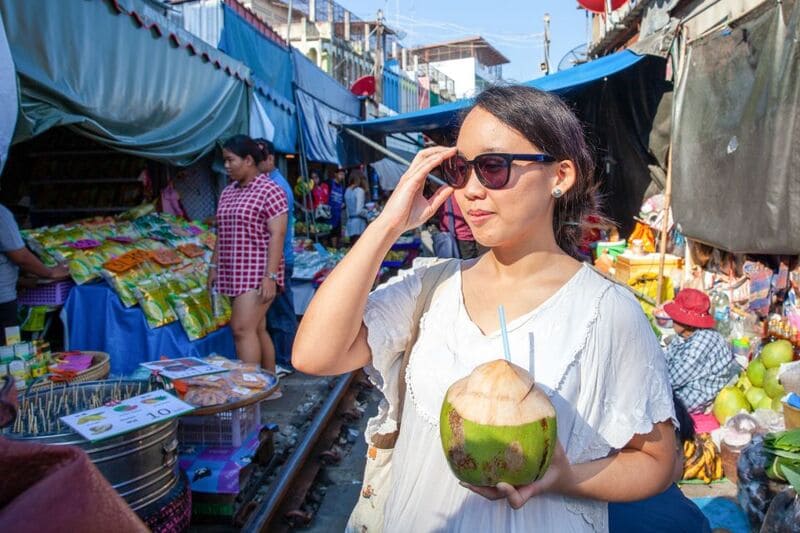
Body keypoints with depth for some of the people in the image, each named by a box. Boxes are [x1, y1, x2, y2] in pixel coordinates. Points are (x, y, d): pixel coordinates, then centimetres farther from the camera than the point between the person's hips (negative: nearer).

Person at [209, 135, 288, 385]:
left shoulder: (269, 191, -8)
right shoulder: (228, 192, 16)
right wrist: (214, 265, 16)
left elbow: (277, 235, -15)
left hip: (257, 274, -7)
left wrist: (270, 276, -21)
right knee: (257, 329, 10)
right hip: (235, 274, 7)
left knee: (243, 328, -13)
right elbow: (222, 233, 21)